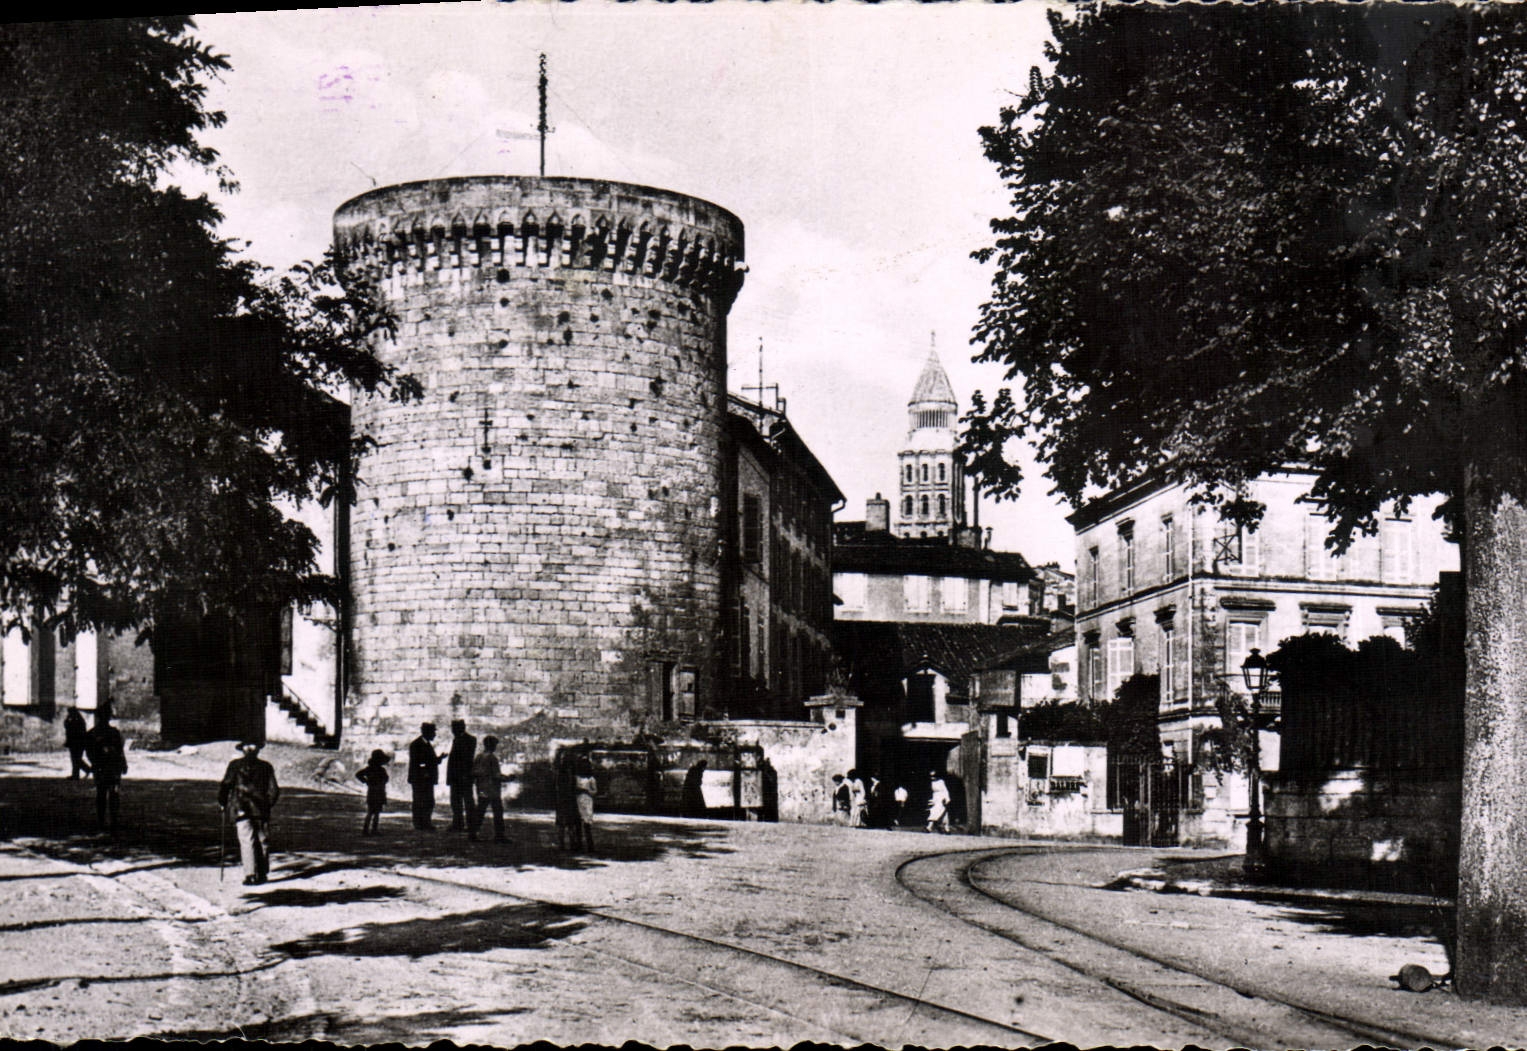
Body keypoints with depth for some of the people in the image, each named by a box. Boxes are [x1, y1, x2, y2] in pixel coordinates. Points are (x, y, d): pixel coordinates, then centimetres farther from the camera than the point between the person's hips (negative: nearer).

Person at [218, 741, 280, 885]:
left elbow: (225, 785, -3)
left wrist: (222, 803, 10)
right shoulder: (266, 767, 6)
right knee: (262, 842, 11)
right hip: (261, 811, 2)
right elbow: (274, 790, 5)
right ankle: (262, 874, 15)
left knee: (247, 842, -4)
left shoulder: (235, 765, -1)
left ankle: (250, 874, -13)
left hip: (241, 810, -2)